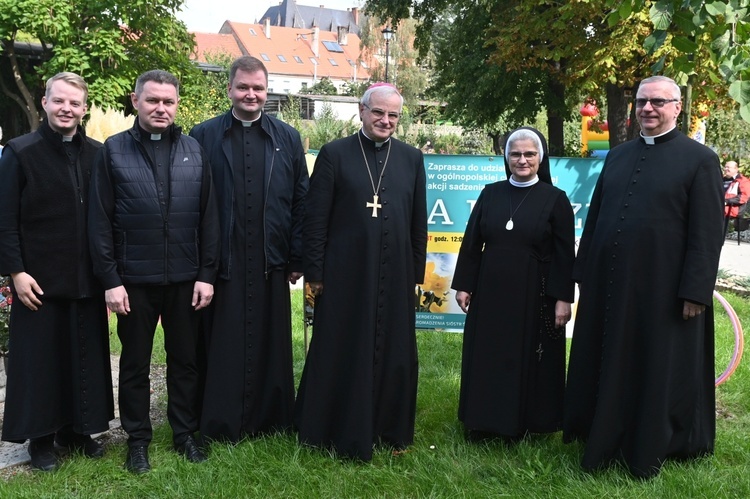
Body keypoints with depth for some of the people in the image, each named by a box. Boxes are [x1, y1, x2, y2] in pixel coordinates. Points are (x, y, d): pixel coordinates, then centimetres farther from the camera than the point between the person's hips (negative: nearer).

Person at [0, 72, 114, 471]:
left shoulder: (97, 154, 5)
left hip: (86, 279, 3)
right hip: (39, 280, -3)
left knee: (85, 357, 11)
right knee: (39, 360, 7)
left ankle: (77, 429, 27)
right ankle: (40, 438, 21)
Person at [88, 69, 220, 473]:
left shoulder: (194, 151, 5)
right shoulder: (113, 151, -1)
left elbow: (209, 217, 3)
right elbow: (100, 221, -3)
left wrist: (207, 274, -2)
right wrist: (110, 280, -8)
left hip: (185, 279, 2)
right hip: (134, 279, -1)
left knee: (186, 360, 11)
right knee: (135, 363, 11)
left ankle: (185, 433, 27)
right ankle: (137, 439, 27)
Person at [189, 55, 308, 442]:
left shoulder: (287, 138, 8)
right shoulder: (204, 136, 4)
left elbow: (300, 202, 6)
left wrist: (297, 259, 2)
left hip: (271, 264, 1)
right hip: (222, 262, -1)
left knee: (271, 344, 10)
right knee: (223, 347, 6)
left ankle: (272, 420, 25)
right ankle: (220, 424, 20)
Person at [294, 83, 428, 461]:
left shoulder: (412, 158, 7)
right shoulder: (334, 154, -2)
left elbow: (419, 222, 9)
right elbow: (315, 218, -3)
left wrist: (416, 273, 8)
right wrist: (314, 272, -6)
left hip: (395, 275, 3)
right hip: (345, 274, -3)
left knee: (394, 353, 11)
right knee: (340, 353, 7)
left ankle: (390, 429, 29)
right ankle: (342, 432, 23)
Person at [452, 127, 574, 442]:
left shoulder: (555, 199, -3)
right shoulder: (490, 194, 5)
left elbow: (565, 254, -4)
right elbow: (471, 243, 6)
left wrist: (563, 298, -9)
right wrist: (463, 285, 3)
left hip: (534, 295, -3)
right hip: (490, 291, 3)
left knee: (527, 358, 7)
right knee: (486, 355, 9)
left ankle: (521, 422, 22)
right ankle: (483, 420, 23)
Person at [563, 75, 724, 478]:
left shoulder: (699, 159, -4)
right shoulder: (617, 156, 12)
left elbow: (707, 233, -9)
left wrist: (696, 291, -14)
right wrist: (584, 273, 9)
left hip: (662, 288, -5)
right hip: (608, 282, 5)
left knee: (657, 369, 8)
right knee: (606, 365, 14)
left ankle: (648, 453, 25)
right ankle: (604, 443, 31)